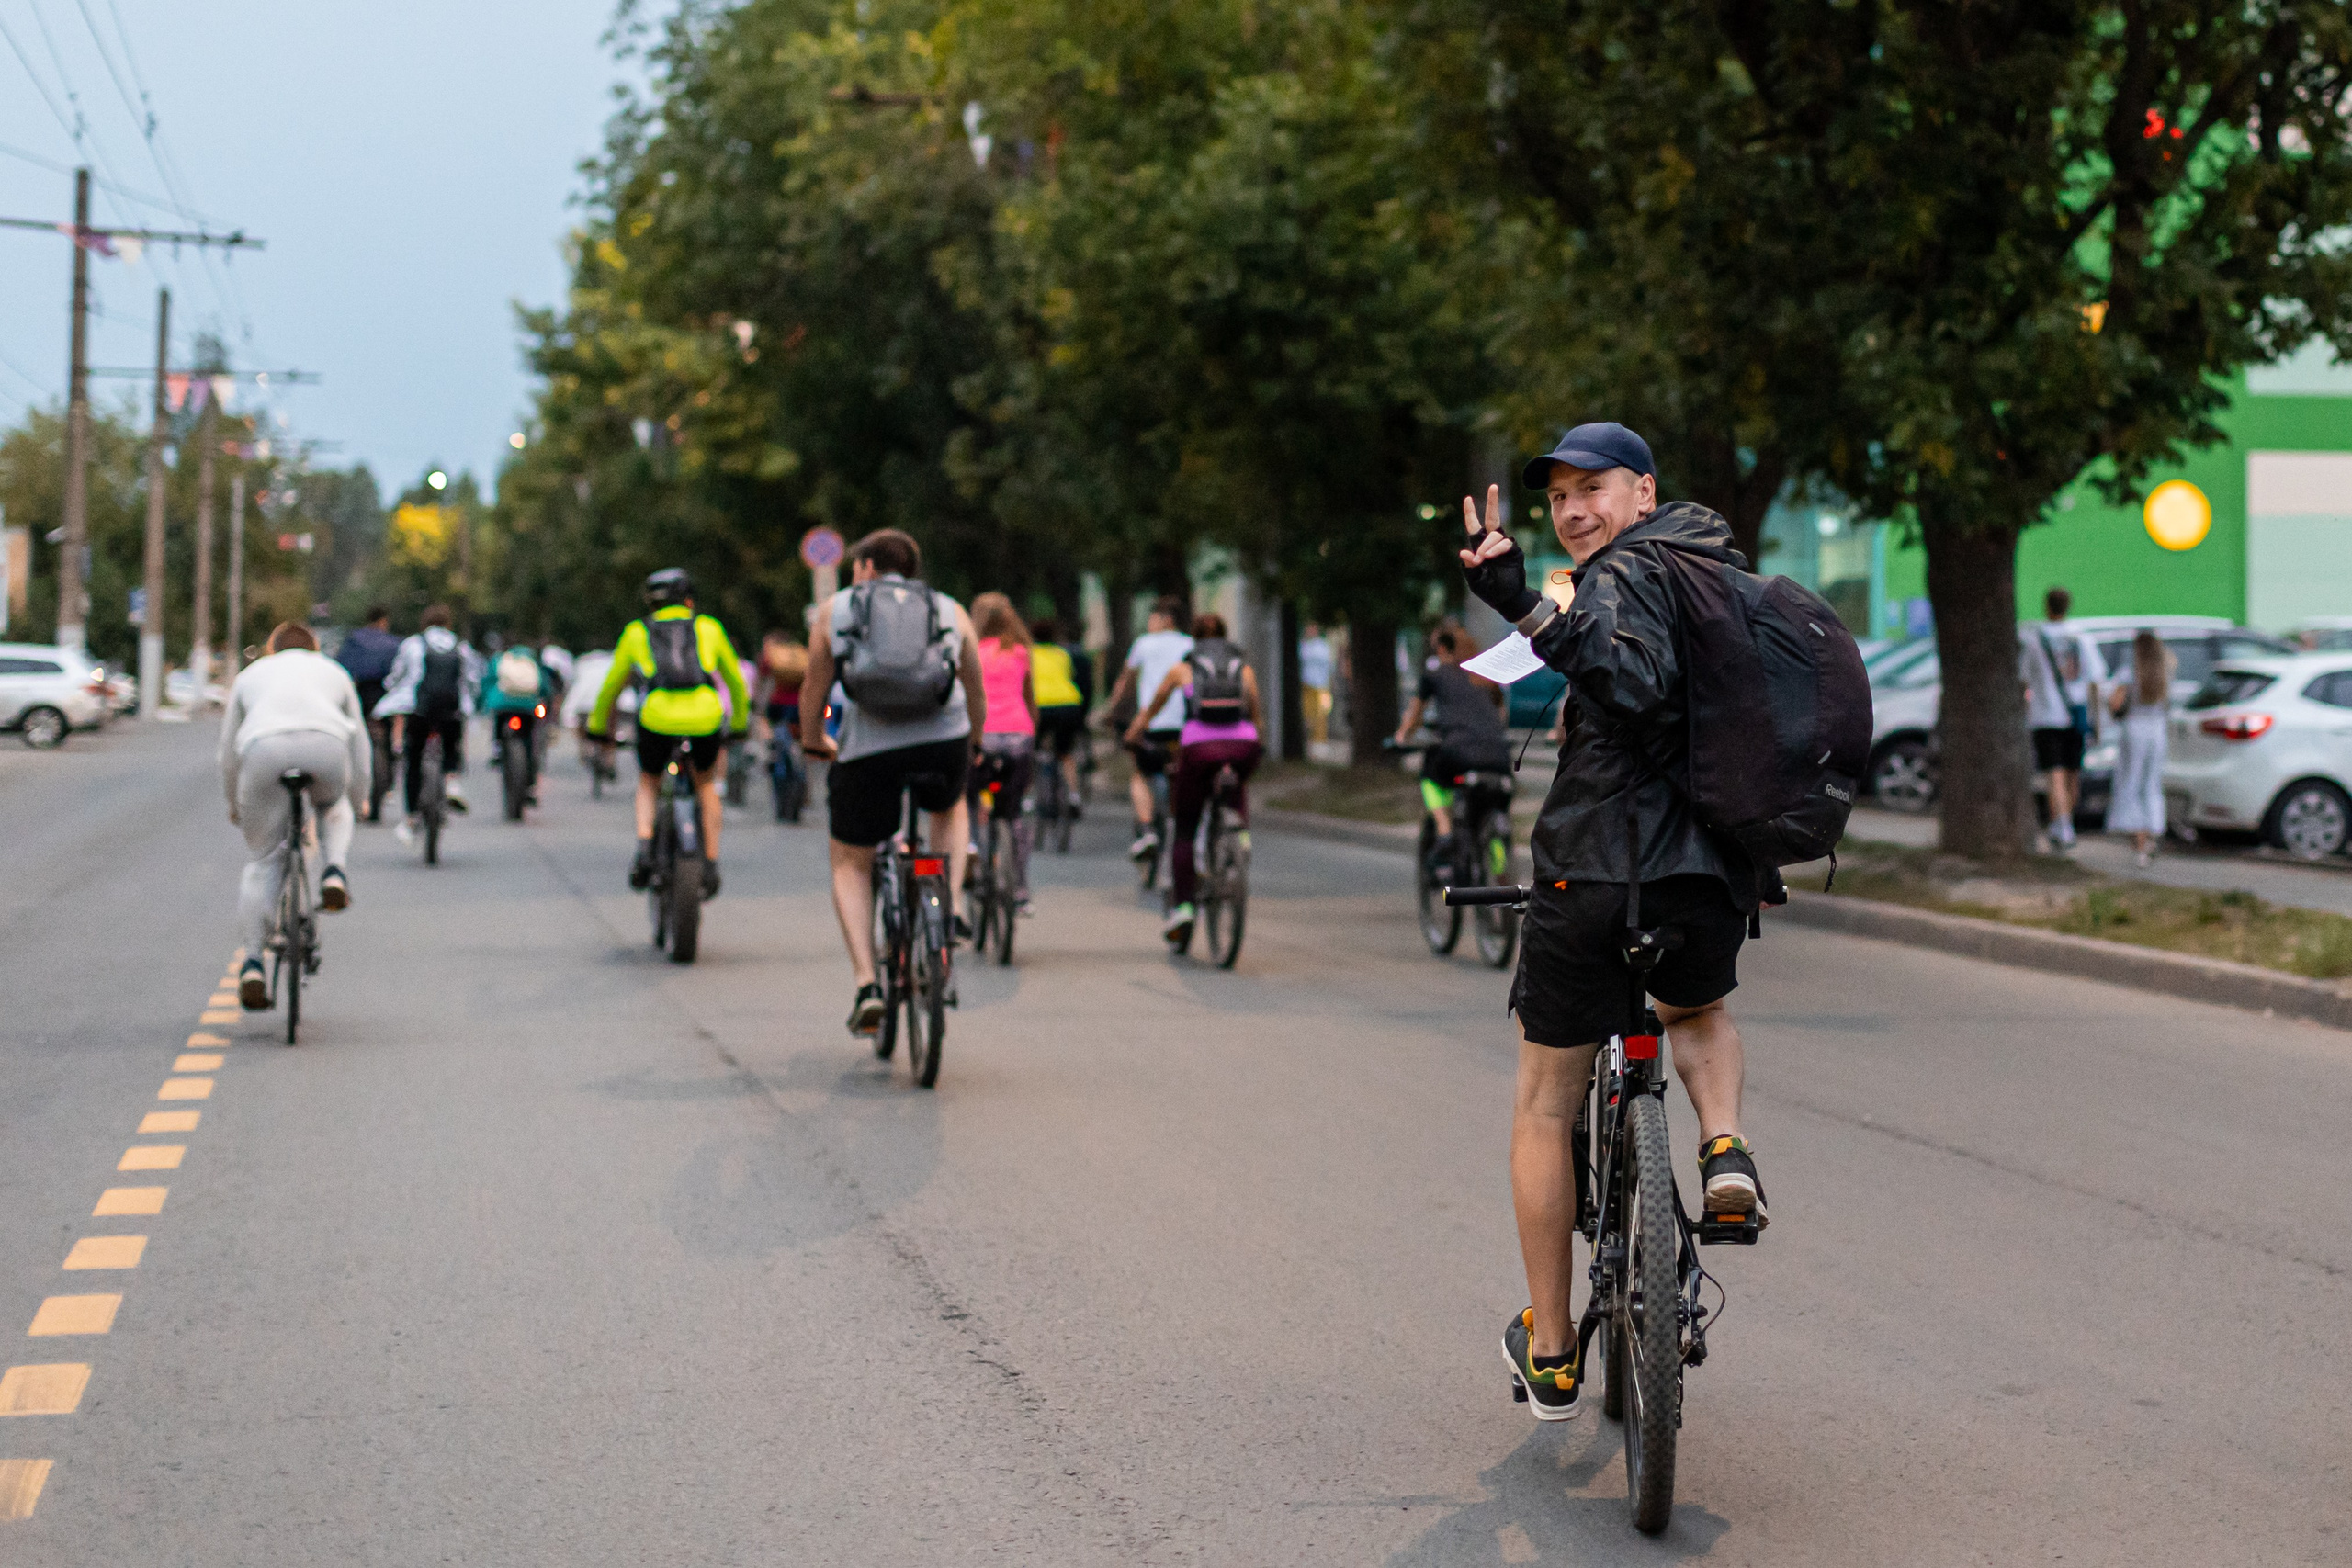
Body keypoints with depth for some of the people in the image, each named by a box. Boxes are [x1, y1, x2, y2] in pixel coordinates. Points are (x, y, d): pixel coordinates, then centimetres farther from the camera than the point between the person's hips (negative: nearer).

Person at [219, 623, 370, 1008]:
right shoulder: (333, 671, 36)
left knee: (262, 860, 11)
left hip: (264, 749, 0)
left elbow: (228, 752, 37)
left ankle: (253, 962, 2)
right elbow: (359, 746, 38)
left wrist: (234, 804, 51)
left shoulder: (250, 674, 36)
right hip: (326, 745, 0)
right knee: (333, 804, 35)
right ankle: (334, 871, 7)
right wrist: (357, 803, 52)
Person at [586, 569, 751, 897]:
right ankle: (711, 864, 20)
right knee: (706, 784, 28)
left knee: (648, 783, 27)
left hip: (657, 719, 0)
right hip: (706, 718, 0)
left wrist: (598, 726, 47)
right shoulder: (709, 628, 22)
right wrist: (739, 723, 48)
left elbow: (610, 687, 31)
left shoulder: (636, 633, 22)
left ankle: (644, 846, 1)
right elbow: (735, 681, 32)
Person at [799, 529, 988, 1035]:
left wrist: (812, 740, 40)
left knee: (850, 864, 20)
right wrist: (973, 746, 45)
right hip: (944, 744, 1)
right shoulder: (951, 611, 19)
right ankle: (949, 906, 14)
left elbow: (814, 688, 21)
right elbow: (976, 692, 28)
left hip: (868, 751, -1)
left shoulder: (836, 609, 16)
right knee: (950, 808, 36)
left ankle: (866, 985, 6)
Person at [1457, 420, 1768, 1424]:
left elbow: (1639, 684, -28)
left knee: (1545, 1106, 12)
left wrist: (1528, 609, -33)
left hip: (1597, 868, -6)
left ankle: (1550, 1355, 17)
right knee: (1699, 1012, 39)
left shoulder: (1625, 574, -7)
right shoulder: (1725, 573, 17)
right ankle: (1726, 1151, 7)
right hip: (1715, 877, 6)